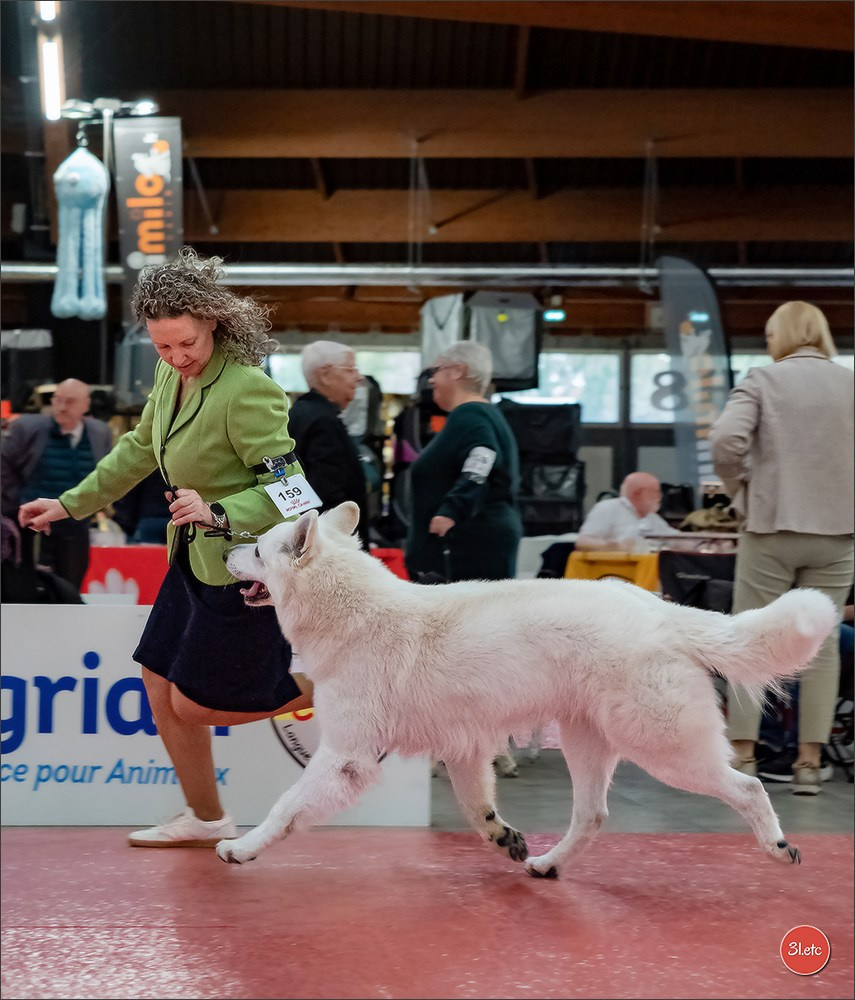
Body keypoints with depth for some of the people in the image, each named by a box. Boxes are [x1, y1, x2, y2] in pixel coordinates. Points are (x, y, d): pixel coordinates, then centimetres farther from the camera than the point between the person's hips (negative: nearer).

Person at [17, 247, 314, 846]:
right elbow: (140, 449, 17)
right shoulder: (172, 374, 1)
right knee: (162, 689, 13)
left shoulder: (246, 392, -25)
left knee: (195, 704, 0)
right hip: (193, 560, 9)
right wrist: (70, 504, 20)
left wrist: (218, 514, -37)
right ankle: (206, 820, 29)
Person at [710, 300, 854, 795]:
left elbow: (726, 440, -16)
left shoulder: (762, 380, -3)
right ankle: (810, 762, 7)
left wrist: (741, 489, -1)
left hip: (771, 528, -2)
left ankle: (743, 756, 7)